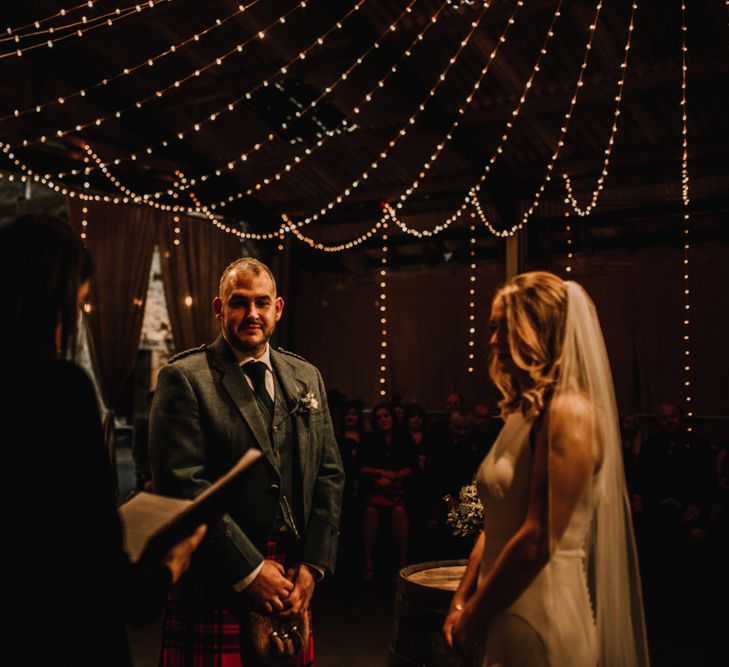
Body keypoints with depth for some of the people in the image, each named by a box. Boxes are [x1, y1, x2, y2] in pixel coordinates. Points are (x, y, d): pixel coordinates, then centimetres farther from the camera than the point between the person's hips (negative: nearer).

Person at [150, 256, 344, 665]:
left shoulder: (306, 377, 9)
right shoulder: (184, 378, -7)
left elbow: (330, 474, 9)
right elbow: (183, 483, -14)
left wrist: (313, 566, 0)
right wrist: (249, 570, -14)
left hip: (293, 583, 5)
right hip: (216, 584, -4)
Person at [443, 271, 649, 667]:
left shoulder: (569, 411, -18)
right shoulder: (524, 412, 9)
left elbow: (538, 542, -23)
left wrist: (473, 618, -12)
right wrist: (461, 602, 7)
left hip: (541, 621, -8)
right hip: (506, 616, 8)